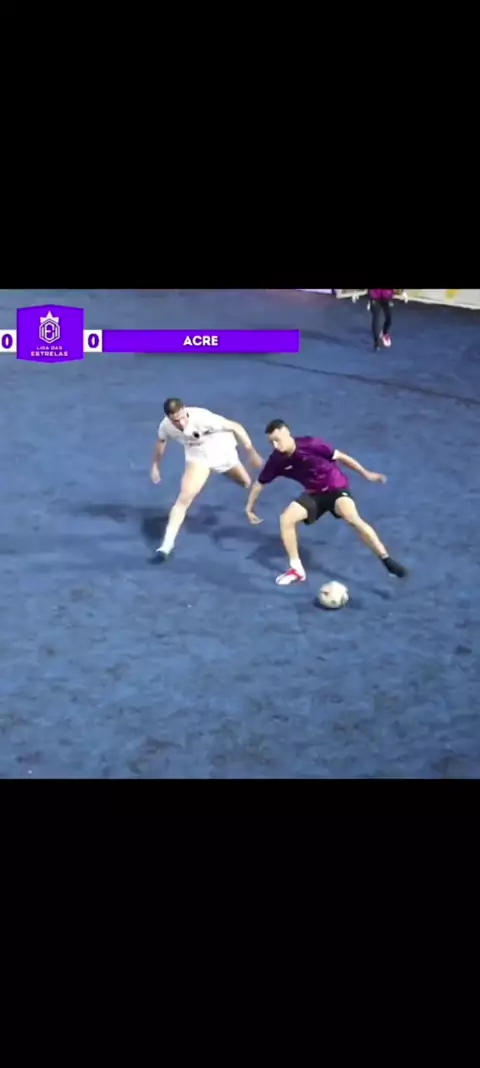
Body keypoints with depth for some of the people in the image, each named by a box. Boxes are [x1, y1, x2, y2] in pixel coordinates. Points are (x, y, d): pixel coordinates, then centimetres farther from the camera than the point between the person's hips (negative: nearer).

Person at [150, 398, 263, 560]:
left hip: (222, 451, -1)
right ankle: (166, 545, -11)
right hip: (198, 457, 1)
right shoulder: (165, 426, -25)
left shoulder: (202, 417, -39)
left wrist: (251, 453, -29)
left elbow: (236, 427, -30)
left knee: (249, 485, 20)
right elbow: (161, 442, 1)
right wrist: (155, 466, 10)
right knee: (184, 499, -15)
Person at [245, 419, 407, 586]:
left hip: (336, 488, -5)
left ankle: (387, 561, -29)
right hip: (314, 493, 5)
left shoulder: (310, 445, -24)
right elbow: (260, 483, 6)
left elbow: (340, 457, -12)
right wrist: (250, 507, 14)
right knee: (286, 519, -13)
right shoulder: (277, 460, -11)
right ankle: (297, 569, 0)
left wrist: (366, 473, -6)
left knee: (352, 518, -32)